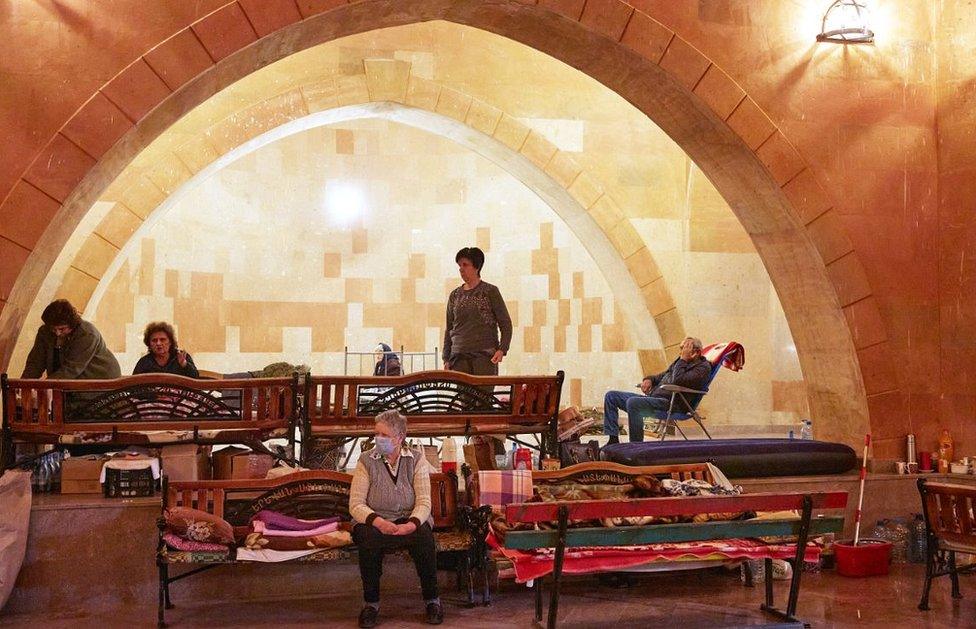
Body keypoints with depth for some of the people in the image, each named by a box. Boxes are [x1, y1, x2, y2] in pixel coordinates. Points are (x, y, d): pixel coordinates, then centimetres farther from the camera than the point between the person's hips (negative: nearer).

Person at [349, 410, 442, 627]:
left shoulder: (416, 459, 0)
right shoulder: (366, 461, -1)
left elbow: (424, 502, -8)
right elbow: (355, 504, -9)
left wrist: (411, 524, -29)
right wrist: (378, 521, -28)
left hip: (409, 522, 0)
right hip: (374, 522, 0)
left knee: (423, 535, -32)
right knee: (368, 538, -34)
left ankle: (432, 599, -12)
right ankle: (371, 603, -16)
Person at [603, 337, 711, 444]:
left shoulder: (703, 367, -5)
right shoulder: (681, 361, 22)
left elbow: (677, 381, -20)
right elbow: (664, 374, 35)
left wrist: (682, 360, -11)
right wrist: (649, 379, 14)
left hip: (669, 403, -10)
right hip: (652, 396, 10)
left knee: (632, 402, -35)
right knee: (611, 396, 3)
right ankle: (613, 441, -4)